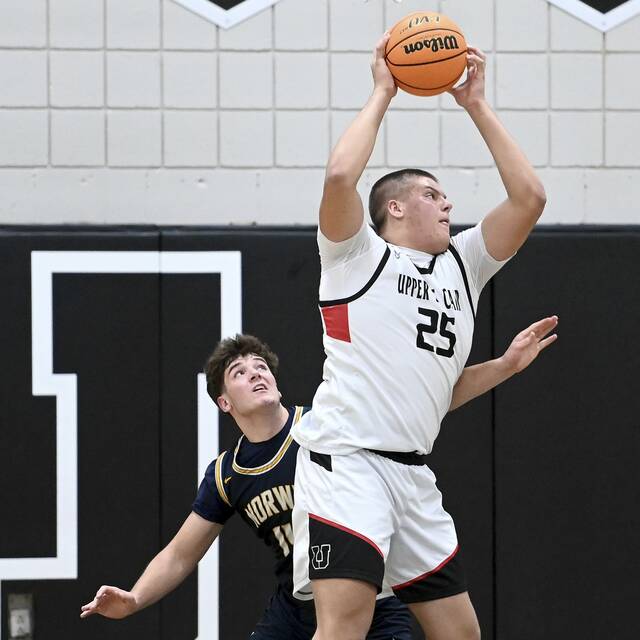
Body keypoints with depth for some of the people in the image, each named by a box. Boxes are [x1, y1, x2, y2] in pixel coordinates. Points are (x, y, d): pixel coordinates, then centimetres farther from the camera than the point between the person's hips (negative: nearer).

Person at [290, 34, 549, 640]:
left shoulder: (462, 264, 23)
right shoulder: (359, 255, 5)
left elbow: (529, 197, 16)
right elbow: (340, 176, -14)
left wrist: (476, 105, 16)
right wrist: (382, 94, -1)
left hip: (413, 474, 8)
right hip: (347, 459, -7)